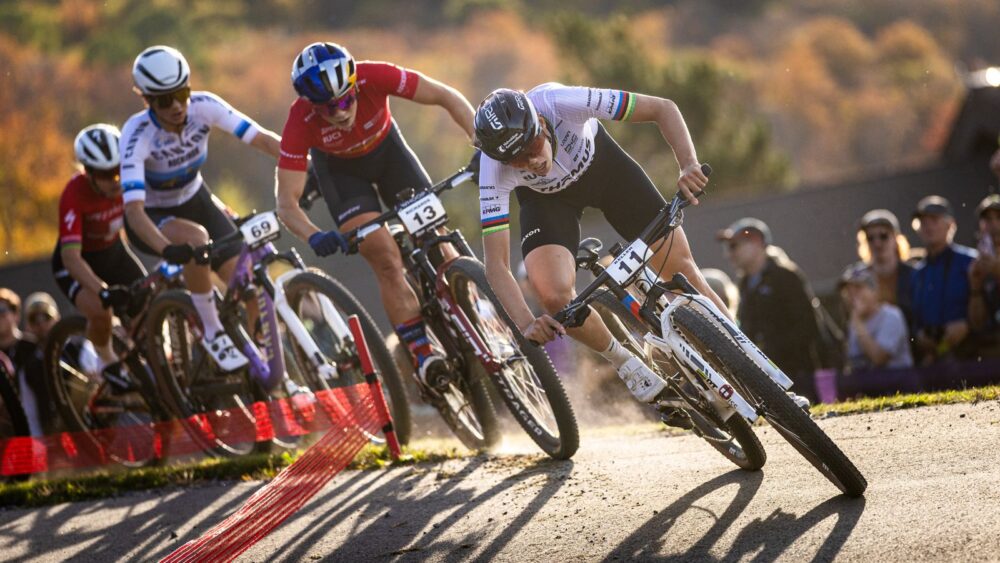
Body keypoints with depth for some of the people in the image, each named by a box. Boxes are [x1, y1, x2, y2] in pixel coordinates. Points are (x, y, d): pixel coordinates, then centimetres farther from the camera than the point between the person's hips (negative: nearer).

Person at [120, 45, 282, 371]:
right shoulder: (138, 134, -32)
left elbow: (262, 139, -25)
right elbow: (134, 209, -42)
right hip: (152, 217, -4)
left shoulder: (203, 107, -22)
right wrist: (168, 250, -58)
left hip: (195, 200, 4)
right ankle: (213, 334, -19)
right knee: (197, 238, -37)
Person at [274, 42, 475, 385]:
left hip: (386, 148, 2)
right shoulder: (301, 122, -36)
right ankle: (422, 355, -11)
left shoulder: (374, 78, -36)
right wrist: (314, 237, -52)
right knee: (387, 263, -17)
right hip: (338, 168, -2)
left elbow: (447, 98, -28)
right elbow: (286, 202, -33)